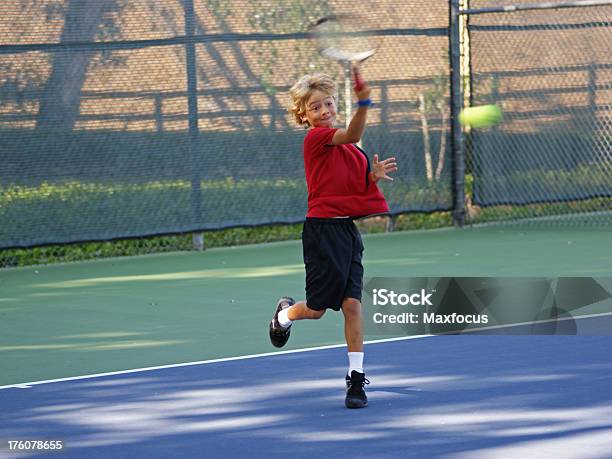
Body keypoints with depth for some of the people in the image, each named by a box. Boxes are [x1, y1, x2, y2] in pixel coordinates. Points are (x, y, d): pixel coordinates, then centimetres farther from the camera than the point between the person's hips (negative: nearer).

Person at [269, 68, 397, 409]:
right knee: (317, 309, 1)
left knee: (352, 303, -2)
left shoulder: (349, 148, 15)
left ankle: (357, 376, 2)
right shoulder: (316, 138, -9)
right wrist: (363, 104, -44)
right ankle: (285, 313, 37)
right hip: (323, 228, -6)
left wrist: (374, 177, -1)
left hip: (348, 228, 6)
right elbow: (352, 134, -28)